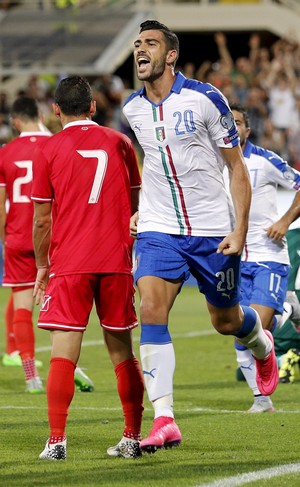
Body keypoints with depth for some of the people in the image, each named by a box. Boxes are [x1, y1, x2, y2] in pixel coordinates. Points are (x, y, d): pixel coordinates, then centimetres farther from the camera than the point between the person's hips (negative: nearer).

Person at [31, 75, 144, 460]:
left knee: (64, 352, -3)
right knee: (121, 350, 10)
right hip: (116, 262, 3)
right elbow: (136, 206, 12)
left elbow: (42, 218, 0)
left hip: (68, 264, -2)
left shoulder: (48, 150, -1)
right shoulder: (119, 143, 6)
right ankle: (132, 438, 12)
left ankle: (56, 440, -11)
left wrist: (42, 266, 11)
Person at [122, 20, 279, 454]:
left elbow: (237, 166, -6)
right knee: (151, 309, -18)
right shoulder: (133, 109, 3)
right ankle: (164, 421, -21)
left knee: (226, 320, 10)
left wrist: (240, 229, -13)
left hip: (213, 230, -3)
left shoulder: (204, 98, -11)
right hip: (158, 229, 3)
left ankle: (263, 346, 49)